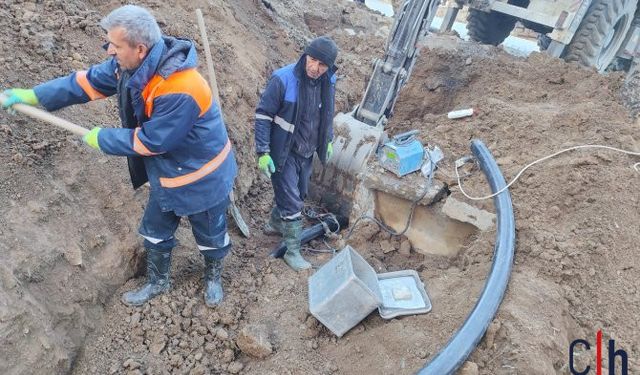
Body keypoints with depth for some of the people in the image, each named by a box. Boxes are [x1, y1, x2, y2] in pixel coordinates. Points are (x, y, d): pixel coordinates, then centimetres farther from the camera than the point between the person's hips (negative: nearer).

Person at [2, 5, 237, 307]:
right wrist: (30, 95, 3)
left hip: (201, 178, -8)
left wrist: (101, 139, -13)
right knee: (156, 231, 23)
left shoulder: (180, 90, -37)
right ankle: (157, 282, 47)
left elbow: (150, 141, -27)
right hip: (167, 174, 8)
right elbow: (88, 81, 4)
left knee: (210, 234, 17)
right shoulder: (131, 64, -9)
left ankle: (213, 276, 46)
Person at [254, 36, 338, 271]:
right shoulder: (283, 79, -22)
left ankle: (274, 224, 47)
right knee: (291, 202, -1)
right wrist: (263, 153, -19)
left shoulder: (328, 82, -3)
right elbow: (263, 115, -17)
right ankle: (292, 251, 16)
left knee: (299, 194, 21)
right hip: (284, 152, -7)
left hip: (306, 152, 7)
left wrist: (328, 141, 19)